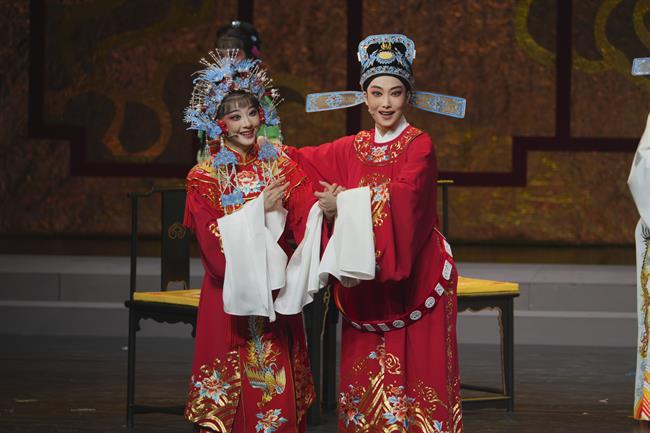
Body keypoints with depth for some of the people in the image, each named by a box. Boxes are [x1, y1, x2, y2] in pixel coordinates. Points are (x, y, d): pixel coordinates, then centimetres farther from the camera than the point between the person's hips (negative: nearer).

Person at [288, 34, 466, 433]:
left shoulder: (420, 146, -5)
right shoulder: (352, 149, 11)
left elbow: (402, 198, -21)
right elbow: (303, 161, 20)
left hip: (414, 278, -5)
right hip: (367, 287, 5)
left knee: (416, 374, -5)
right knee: (368, 379, 4)